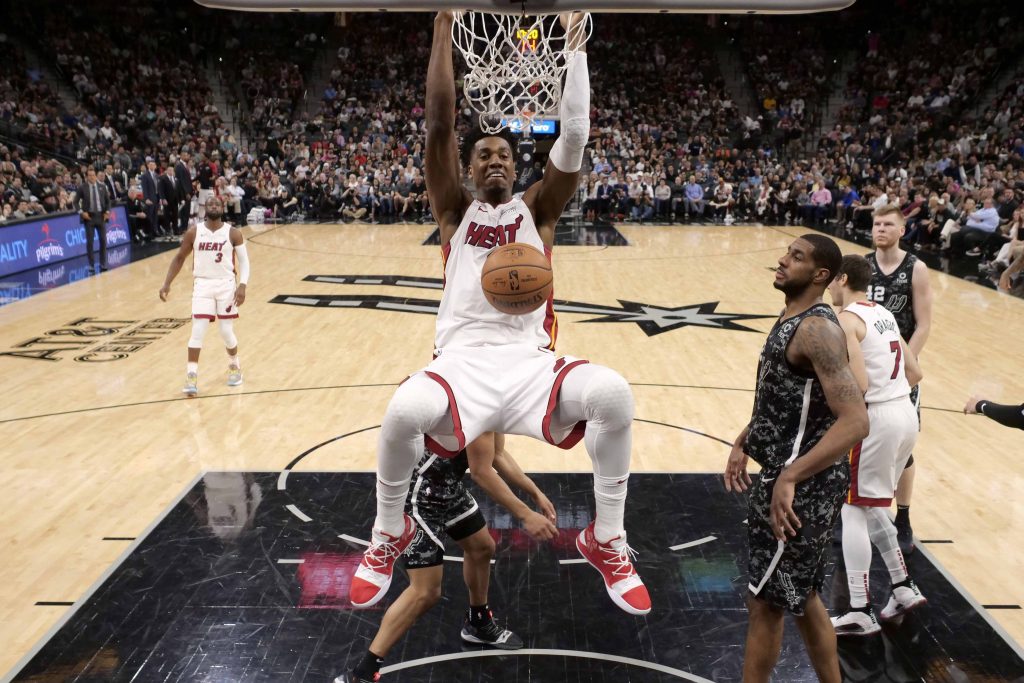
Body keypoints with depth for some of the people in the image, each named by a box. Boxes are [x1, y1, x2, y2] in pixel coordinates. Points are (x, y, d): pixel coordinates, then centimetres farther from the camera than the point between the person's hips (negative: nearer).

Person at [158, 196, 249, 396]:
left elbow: (244, 261, -1)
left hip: (226, 285, -1)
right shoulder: (193, 232, -1)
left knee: (226, 331, 4)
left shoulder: (233, 233, -4)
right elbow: (179, 258, 8)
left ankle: (234, 366, 30)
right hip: (202, 285, 1)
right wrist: (167, 284, 1)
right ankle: (192, 377, -3)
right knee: (198, 331, -8)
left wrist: (242, 285, -15)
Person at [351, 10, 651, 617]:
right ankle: (390, 535, 0)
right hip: (463, 359, -1)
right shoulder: (456, 211, 13)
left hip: (531, 361, 1)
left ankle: (607, 541, -4)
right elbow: (440, 121, 3)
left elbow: (576, 136, 2)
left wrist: (576, 45, -1)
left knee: (612, 393, -29)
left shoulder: (537, 209, 15)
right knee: (406, 411, -34)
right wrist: (445, 22, 2)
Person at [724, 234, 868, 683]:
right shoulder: (793, 320, 9)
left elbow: (854, 422, -29)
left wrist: (788, 478, -32)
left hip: (804, 486, -10)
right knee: (802, 597, 21)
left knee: (765, 601, 4)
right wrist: (743, 443, 16)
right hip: (797, 479, 10)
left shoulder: (817, 329, -22)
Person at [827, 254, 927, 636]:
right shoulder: (883, 314, 14)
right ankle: (903, 588, 26)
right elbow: (914, 373, 17)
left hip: (877, 419, -8)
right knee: (871, 505, 22)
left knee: (854, 509, 2)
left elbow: (859, 385, -22)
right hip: (905, 413, 8)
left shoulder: (845, 319, -12)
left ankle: (860, 612, 5)